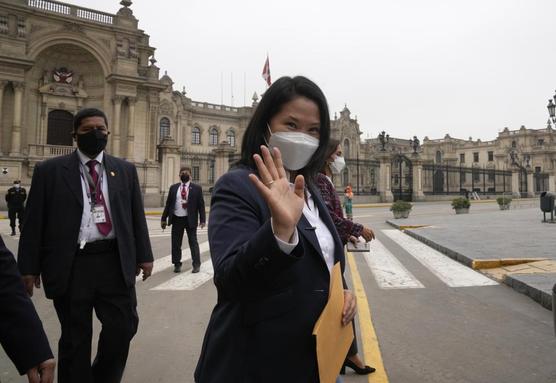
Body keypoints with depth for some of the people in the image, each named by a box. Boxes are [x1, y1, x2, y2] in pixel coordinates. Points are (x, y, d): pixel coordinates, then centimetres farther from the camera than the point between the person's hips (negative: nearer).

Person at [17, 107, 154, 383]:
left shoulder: (125, 170, 9)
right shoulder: (49, 170, 3)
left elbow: (137, 216, 8)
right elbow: (33, 222, 2)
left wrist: (144, 255, 4)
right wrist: (29, 267, -2)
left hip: (115, 262, 2)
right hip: (70, 265, -1)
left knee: (123, 326, 4)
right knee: (75, 337, 10)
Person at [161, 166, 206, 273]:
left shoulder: (196, 188, 0)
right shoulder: (173, 188, 9)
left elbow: (201, 204, -2)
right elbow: (168, 204, 10)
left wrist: (202, 220, -10)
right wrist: (164, 218, 6)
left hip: (190, 219, -3)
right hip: (176, 219, 3)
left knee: (193, 242, 3)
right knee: (176, 243, 8)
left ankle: (196, 264, 12)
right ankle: (177, 264, 20)